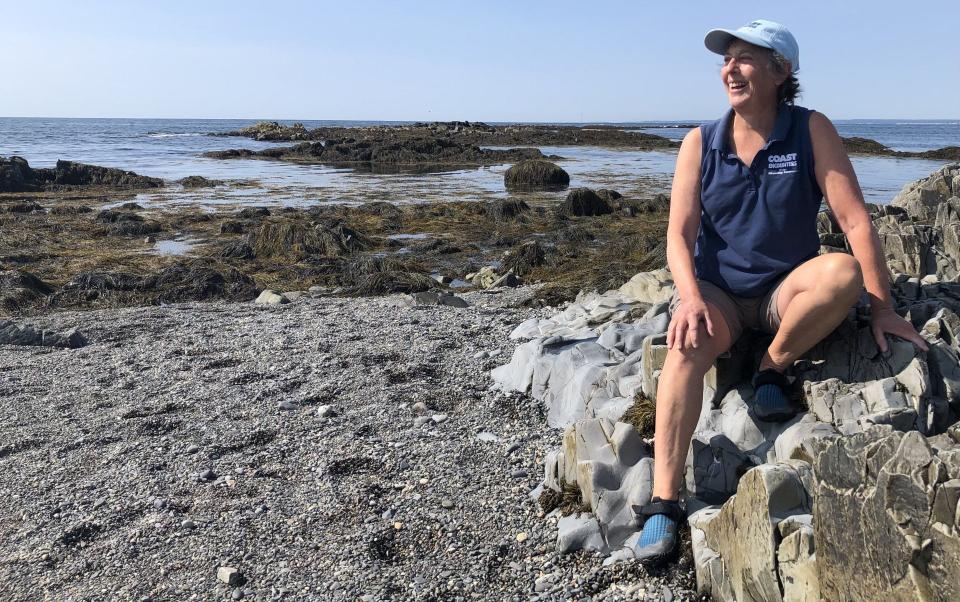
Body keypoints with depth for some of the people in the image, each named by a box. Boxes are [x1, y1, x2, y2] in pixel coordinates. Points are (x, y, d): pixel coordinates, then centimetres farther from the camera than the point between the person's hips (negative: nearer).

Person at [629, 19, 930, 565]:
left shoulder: (812, 131, -4)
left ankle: (773, 369, -10)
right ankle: (664, 503, -32)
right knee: (689, 343, -32)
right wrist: (690, 296, -25)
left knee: (843, 272, -32)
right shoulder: (700, 143, -1)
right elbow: (680, 233, -6)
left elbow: (856, 220, -9)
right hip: (717, 292, 0)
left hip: (786, 293, 0)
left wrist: (882, 308, -13)